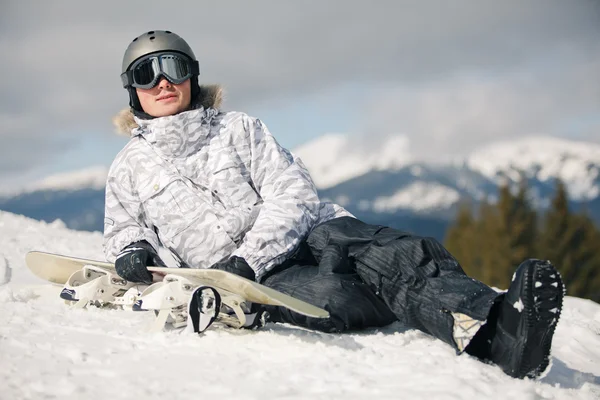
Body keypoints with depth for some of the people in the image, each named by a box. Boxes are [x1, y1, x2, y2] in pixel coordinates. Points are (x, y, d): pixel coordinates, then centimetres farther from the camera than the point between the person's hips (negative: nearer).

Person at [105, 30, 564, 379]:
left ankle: (502, 328, -54)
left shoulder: (238, 128, 14)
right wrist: (132, 252, -2)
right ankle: (489, 330, -52)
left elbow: (292, 194, 4)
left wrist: (247, 258, -12)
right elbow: (124, 230, 26)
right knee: (328, 296, -35)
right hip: (250, 279, -2)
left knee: (393, 254, -31)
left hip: (307, 233, 2)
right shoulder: (129, 168, 16)